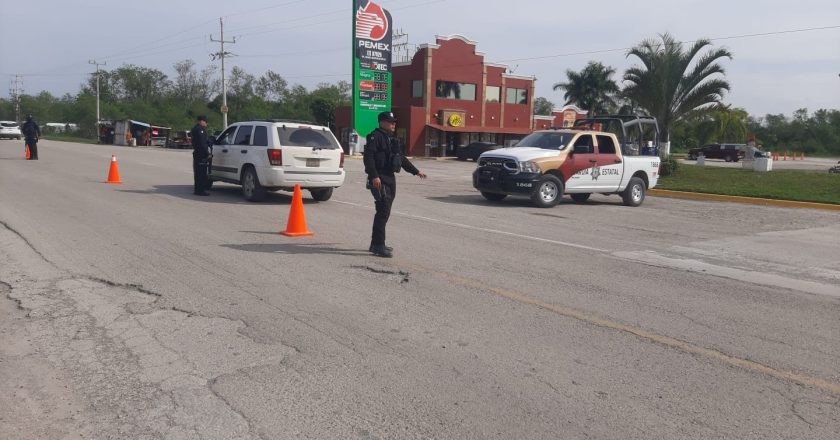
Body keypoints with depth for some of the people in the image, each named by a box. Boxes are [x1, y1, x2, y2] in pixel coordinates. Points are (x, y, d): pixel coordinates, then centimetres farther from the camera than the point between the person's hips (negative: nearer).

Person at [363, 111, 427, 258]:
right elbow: (368, 157, -19)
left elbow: (401, 158, 29)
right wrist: (374, 176, -27)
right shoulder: (375, 137, -9)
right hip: (379, 180, -10)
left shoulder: (391, 139, 21)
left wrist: (415, 171, 30)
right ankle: (378, 246, -11)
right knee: (383, 212, -13)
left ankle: (376, 244, 21)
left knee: (383, 213, 13)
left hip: (390, 179, 10)